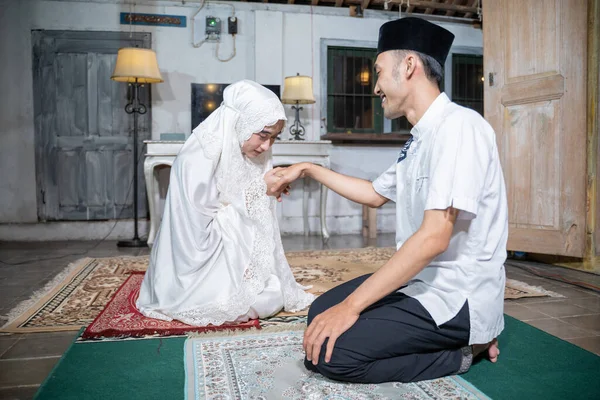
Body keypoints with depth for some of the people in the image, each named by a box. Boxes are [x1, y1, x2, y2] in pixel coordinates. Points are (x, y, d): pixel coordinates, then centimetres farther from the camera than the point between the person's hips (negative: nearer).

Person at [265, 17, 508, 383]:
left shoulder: (458, 126, -19)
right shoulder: (419, 140, 10)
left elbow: (434, 238, -26)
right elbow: (375, 194, 24)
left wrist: (351, 305, -23)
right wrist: (309, 170, 24)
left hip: (457, 297, -9)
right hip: (421, 281, 9)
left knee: (329, 351, -18)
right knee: (322, 310, 10)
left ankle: (461, 353, 0)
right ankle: (452, 339, 10)